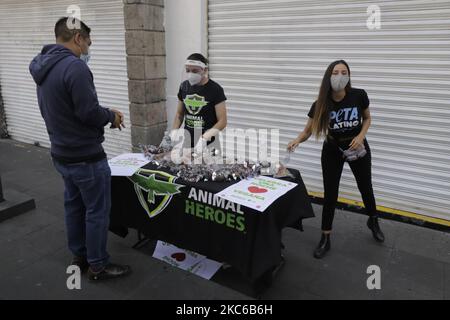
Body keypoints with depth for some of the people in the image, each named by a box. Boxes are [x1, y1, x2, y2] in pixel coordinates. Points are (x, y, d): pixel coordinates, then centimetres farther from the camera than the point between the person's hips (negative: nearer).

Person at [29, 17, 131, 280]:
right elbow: (90, 113, -24)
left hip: (62, 154, 9)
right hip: (86, 156, -9)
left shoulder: (42, 67, 9)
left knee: (74, 206, 19)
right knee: (97, 211, 4)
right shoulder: (74, 66, -21)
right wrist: (111, 116, -4)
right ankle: (98, 266, 17)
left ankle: (79, 257, 33)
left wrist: (104, 114, 9)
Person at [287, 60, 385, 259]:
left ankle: (373, 221, 47)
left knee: (365, 187, 18)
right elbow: (308, 130, -14)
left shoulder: (359, 96, -19)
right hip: (332, 150, 0)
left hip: (357, 148, 1)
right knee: (330, 194, 0)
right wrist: (297, 141, -35)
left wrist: (361, 136, -19)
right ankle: (325, 239, 14)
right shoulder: (321, 104, -19)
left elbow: (367, 118, -1)